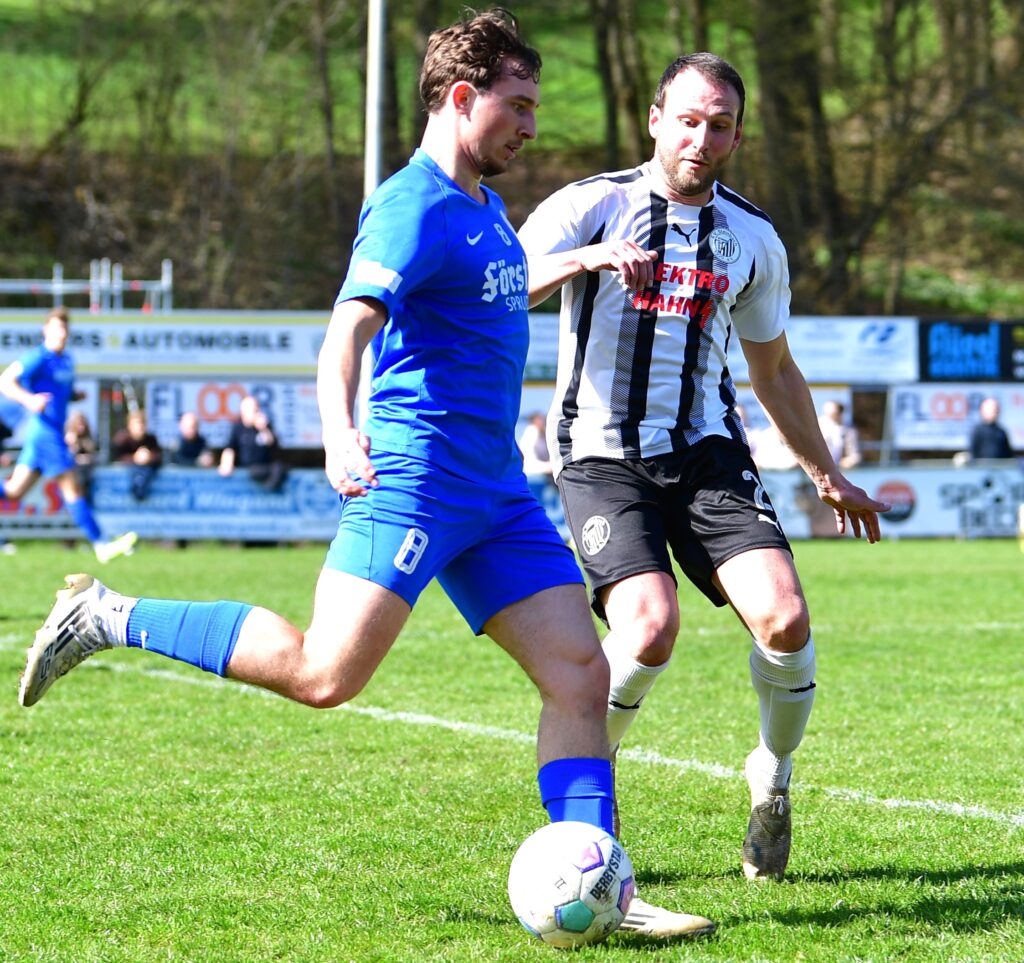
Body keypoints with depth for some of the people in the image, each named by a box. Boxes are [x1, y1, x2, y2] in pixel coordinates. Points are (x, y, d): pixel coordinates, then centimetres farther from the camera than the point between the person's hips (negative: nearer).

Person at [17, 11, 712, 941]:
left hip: (498, 496, 9)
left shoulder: (487, 207, 17)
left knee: (581, 677, -1)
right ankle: (107, 616, -2)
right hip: (415, 478, -9)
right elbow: (350, 326, -26)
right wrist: (339, 435, -42)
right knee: (324, 673, -16)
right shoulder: (414, 207, -13)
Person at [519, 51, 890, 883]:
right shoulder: (594, 206, 0)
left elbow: (773, 369, 25)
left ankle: (773, 782, 11)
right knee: (650, 628, -24)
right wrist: (585, 260, -29)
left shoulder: (753, 239, 13)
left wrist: (827, 476, 29)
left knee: (784, 618, -17)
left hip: (707, 452, 4)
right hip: (603, 454, -4)